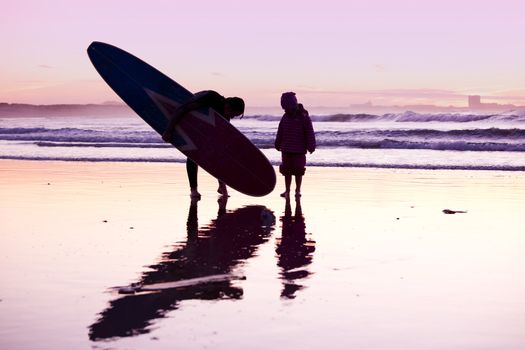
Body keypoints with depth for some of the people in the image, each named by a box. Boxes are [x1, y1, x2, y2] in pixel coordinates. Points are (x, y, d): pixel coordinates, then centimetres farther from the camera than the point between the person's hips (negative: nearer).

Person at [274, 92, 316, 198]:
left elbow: (310, 133, -8)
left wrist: (311, 146, -10)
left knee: (298, 171, 1)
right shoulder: (285, 117, 5)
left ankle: (298, 190, 14)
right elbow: (280, 132, 16)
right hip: (286, 150, 4)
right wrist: (278, 144, 22)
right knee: (286, 170, 6)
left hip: (299, 150, -4)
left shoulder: (304, 117, -9)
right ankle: (287, 191, 14)